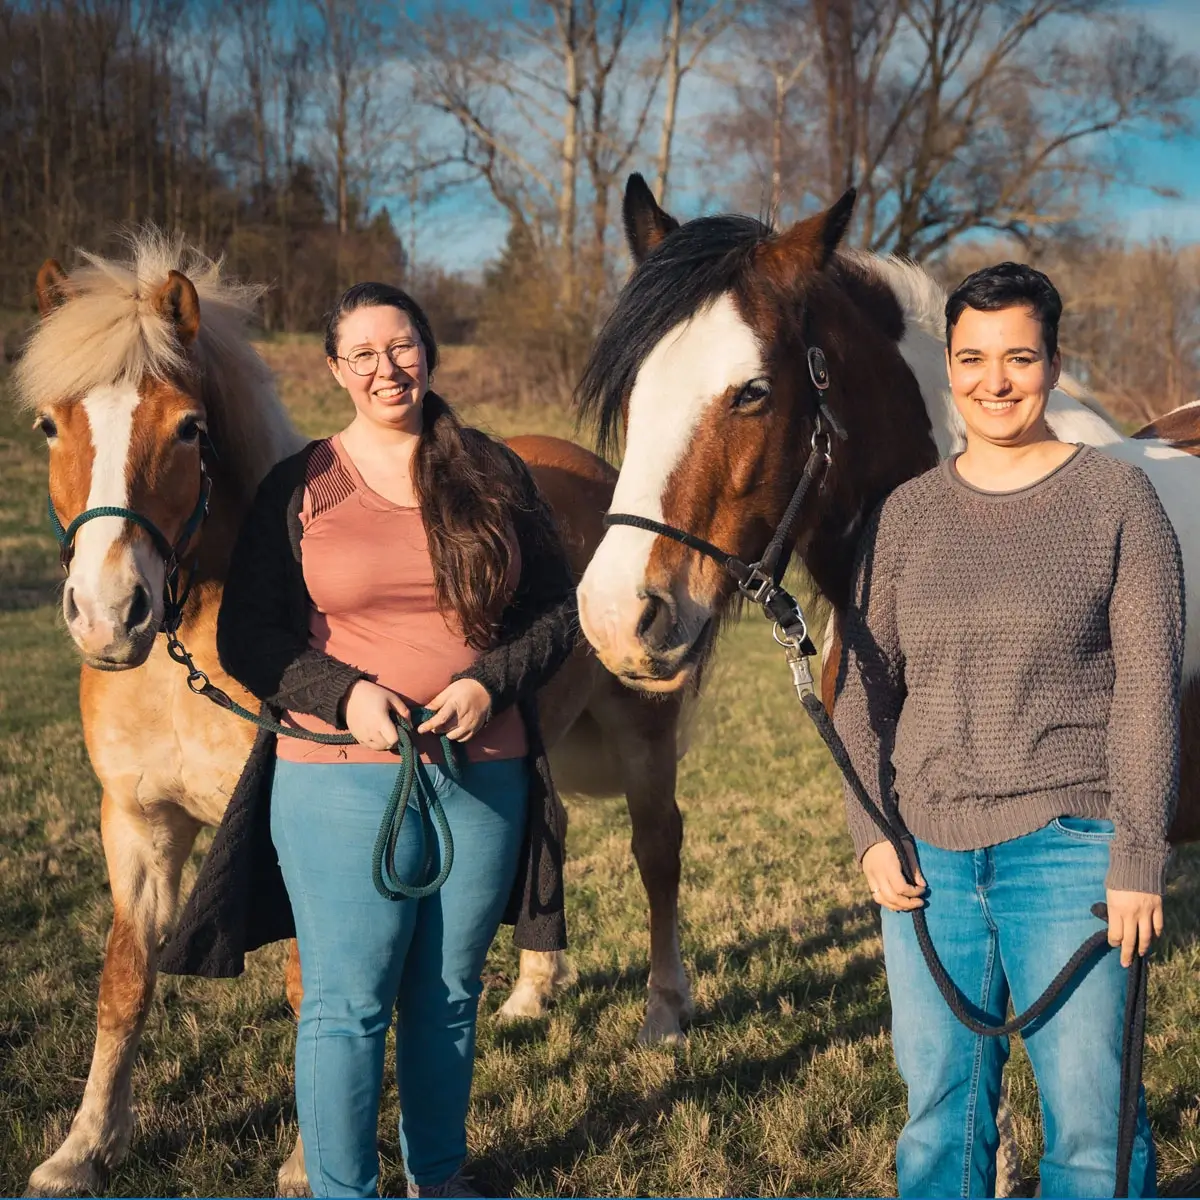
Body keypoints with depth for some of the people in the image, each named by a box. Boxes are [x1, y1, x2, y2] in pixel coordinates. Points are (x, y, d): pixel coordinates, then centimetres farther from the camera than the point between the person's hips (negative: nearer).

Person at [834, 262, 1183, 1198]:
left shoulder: (1118, 498, -3)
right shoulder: (907, 512, 7)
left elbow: (1149, 686, -6)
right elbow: (864, 681, 9)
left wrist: (1138, 862, -10)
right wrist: (871, 831, 0)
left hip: (1067, 847, -3)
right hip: (928, 851, 4)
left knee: (1090, 1118, 1)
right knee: (938, 1109, 13)